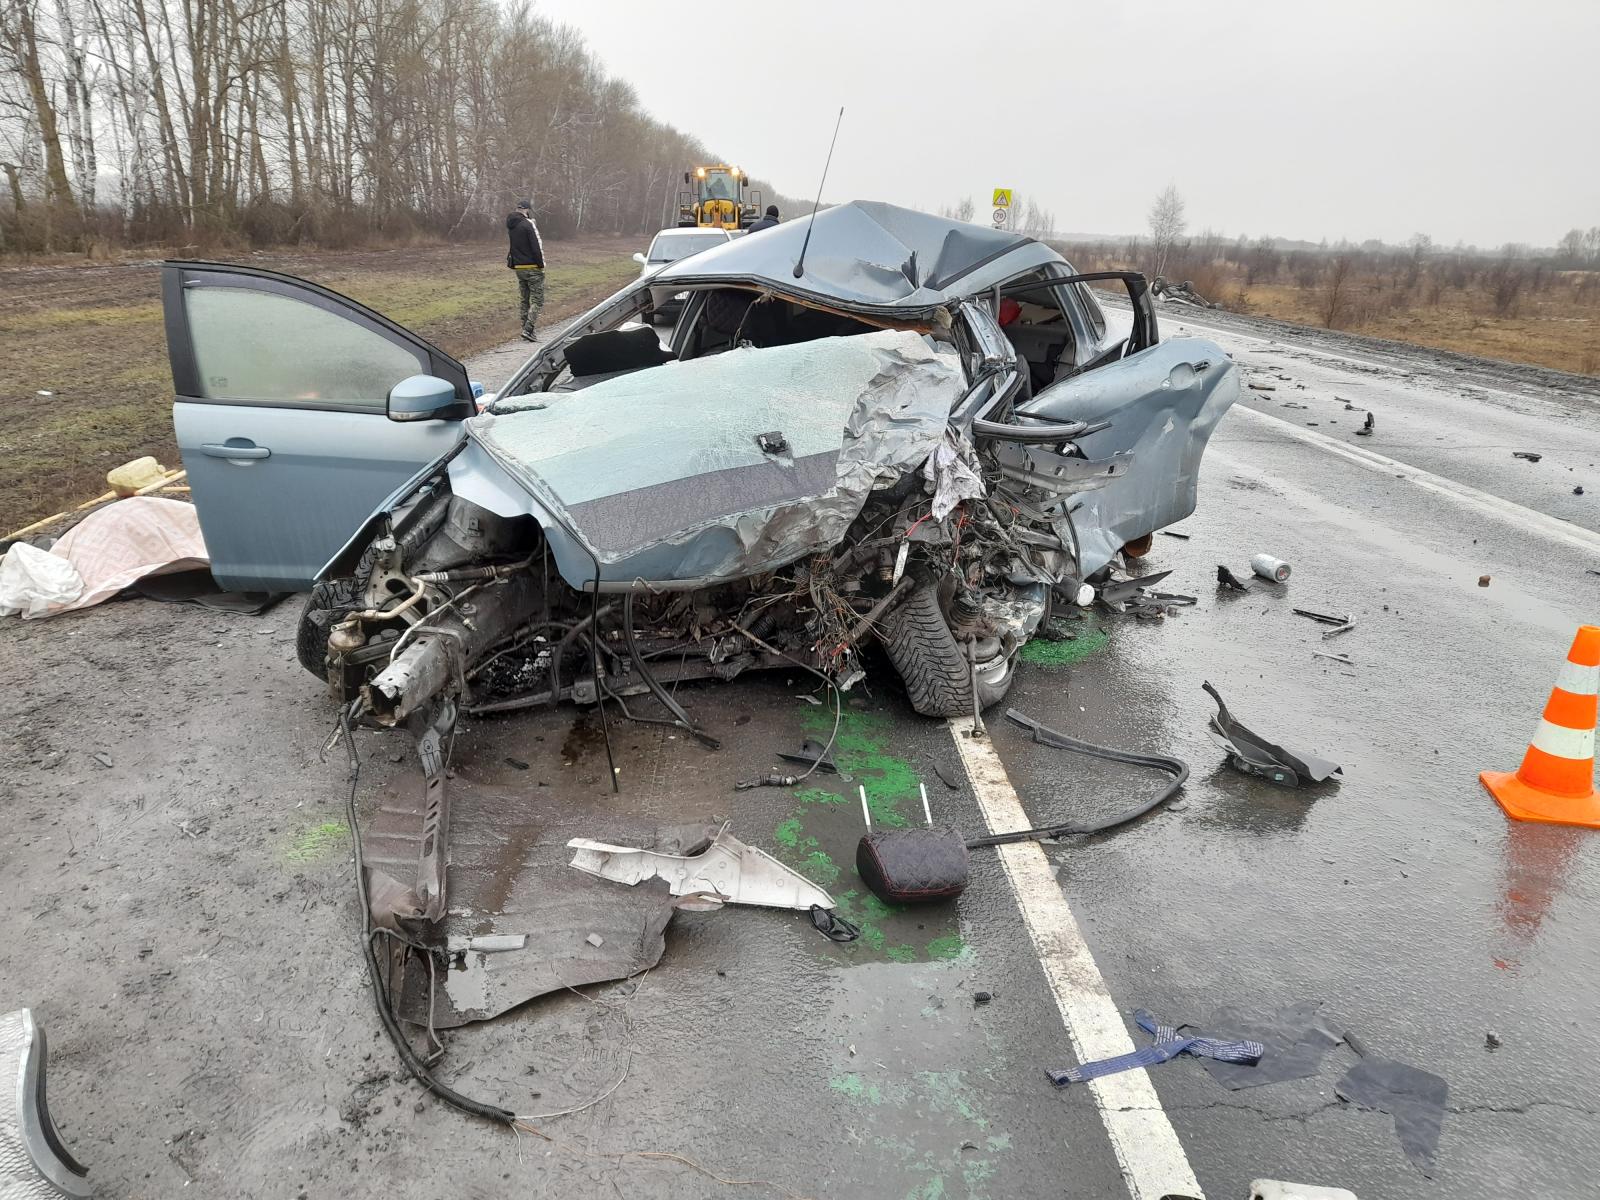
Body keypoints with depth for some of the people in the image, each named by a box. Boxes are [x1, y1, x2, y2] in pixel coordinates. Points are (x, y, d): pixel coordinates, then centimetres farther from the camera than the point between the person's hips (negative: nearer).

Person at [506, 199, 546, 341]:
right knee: (537, 301, -3)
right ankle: (529, 330, -13)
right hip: (533, 268, -7)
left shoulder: (510, 225, 9)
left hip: (518, 268, 7)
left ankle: (526, 331, 16)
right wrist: (541, 265, -10)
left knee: (524, 301, 14)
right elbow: (537, 247, -16)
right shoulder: (528, 224, -15)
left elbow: (513, 246, 13)